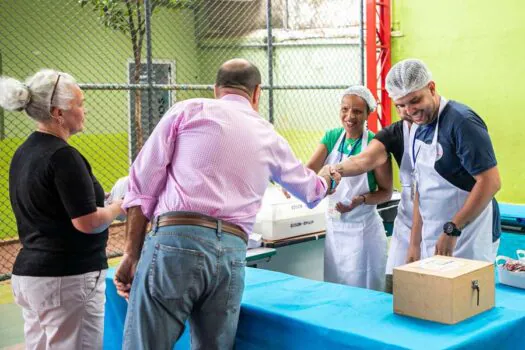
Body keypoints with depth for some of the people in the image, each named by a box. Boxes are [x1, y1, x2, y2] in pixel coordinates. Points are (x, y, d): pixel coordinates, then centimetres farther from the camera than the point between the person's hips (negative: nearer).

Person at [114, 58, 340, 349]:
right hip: (231, 255, 4)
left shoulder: (188, 110, 11)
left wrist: (132, 254, 7)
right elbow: (309, 190, 40)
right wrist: (328, 180, 63)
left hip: (175, 241, -3)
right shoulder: (270, 137, 22)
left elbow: (143, 184, 3)